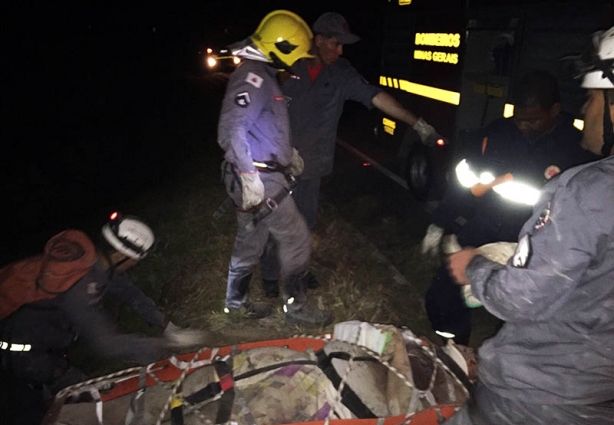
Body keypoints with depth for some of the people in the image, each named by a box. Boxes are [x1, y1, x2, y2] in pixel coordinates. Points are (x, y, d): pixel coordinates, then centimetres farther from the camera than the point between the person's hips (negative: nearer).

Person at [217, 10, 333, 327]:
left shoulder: (262, 75, 17)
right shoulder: (252, 77, -16)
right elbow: (232, 130, -27)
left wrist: (288, 151, 25)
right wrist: (250, 177, -27)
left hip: (262, 176, 10)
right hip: (258, 180, -10)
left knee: (250, 241, 20)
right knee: (297, 241, 0)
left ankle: (236, 301, 36)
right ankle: (295, 307, 15)